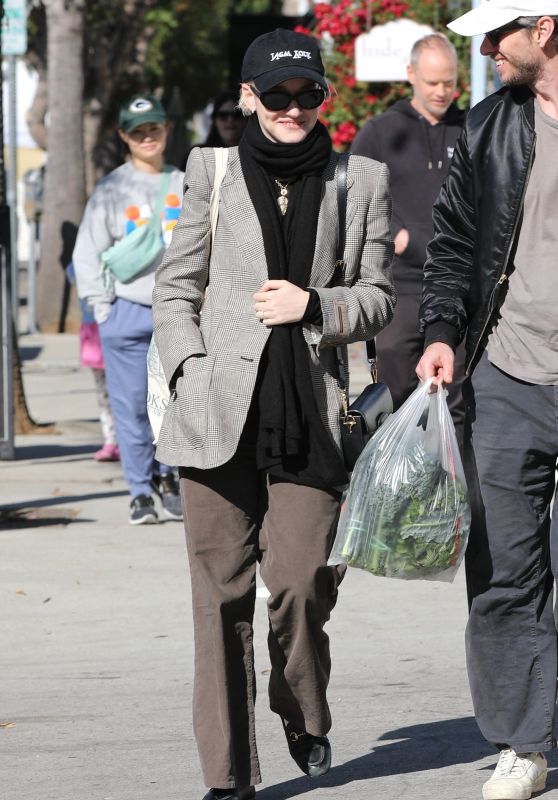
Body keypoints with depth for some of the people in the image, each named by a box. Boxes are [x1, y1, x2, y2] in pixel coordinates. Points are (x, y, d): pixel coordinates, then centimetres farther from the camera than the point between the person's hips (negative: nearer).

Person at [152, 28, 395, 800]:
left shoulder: (360, 182, 9)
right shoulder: (213, 172, 8)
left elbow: (378, 297, 13)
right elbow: (175, 289, 11)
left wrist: (315, 306, -6)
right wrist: (191, 373, -2)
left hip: (309, 415, 0)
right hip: (219, 410, 0)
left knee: (300, 583, -7)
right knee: (221, 592, -1)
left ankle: (305, 718, 24)